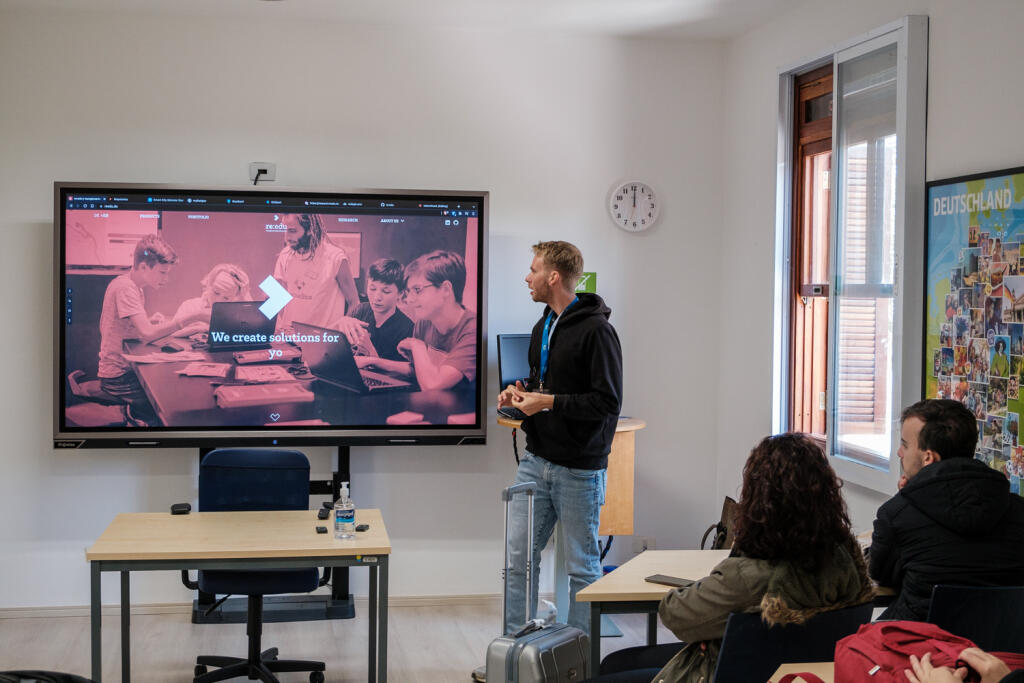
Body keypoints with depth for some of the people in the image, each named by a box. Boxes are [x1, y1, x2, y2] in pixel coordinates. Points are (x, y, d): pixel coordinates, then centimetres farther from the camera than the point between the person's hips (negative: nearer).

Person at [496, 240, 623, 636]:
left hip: (578, 469, -8)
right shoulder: (543, 328, 15)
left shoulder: (595, 330, -13)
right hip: (536, 461, 8)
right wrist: (520, 392, 8)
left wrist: (548, 402, -17)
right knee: (519, 555, 7)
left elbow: (607, 400, -18)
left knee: (581, 566, 4)